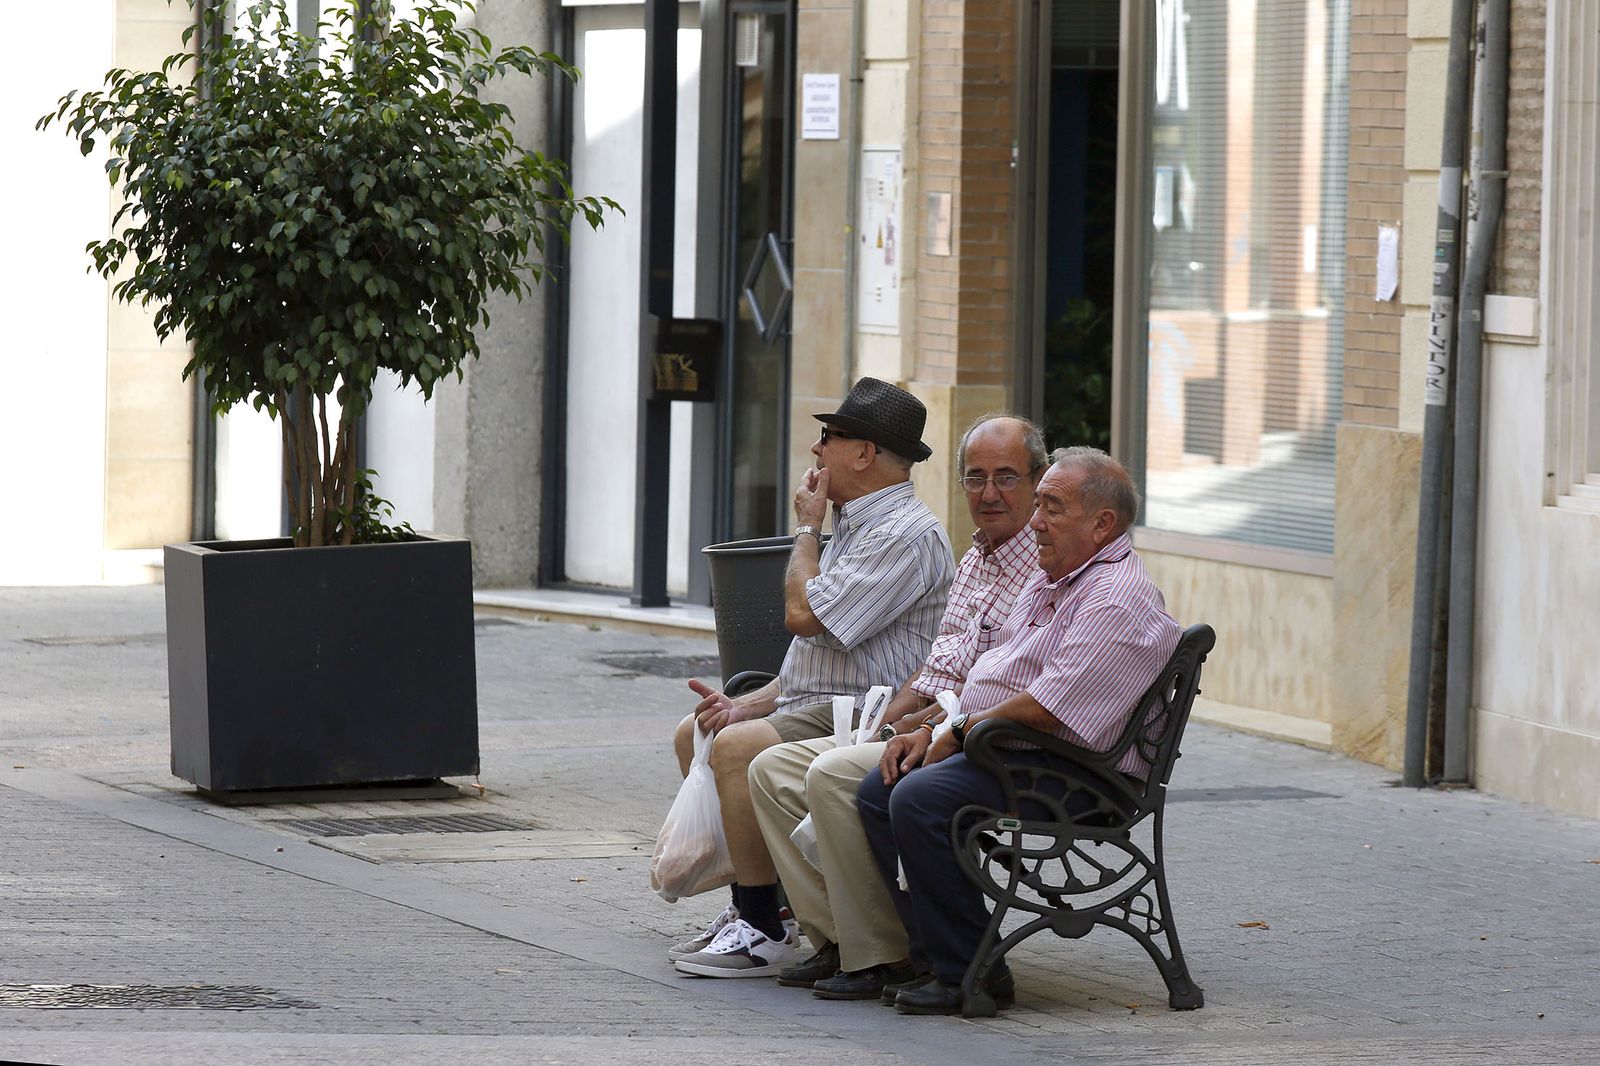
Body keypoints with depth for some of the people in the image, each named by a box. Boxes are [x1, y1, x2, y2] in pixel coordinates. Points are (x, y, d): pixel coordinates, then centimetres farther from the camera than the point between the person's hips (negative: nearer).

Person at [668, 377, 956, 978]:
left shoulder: (906, 534, -16)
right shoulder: (852, 525, 19)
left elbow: (805, 614, -23)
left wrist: (807, 528, -6)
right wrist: (749, 705, 6)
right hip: (812, 705, 11)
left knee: (736, 748, -28)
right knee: (695, 734, 13)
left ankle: (764, 932, -23)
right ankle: (749, 903, 11)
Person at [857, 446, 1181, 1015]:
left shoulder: (1118, 600, -18)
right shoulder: (1050, 580, 17)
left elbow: (1046, 709, -24)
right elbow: (992, 678, 23)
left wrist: (958, 733, -10)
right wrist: (931, 731, 6)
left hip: (1072, 774, -11)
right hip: (1003, 749, 11)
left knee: (920, 798, -26)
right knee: (878, 790, -1)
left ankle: (970, 974, -19)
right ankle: (934, 955, -1)